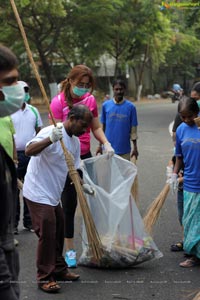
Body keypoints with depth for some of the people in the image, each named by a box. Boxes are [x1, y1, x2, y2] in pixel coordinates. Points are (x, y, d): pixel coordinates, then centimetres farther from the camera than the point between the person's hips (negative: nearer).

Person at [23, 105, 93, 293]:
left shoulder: (75, 142, 9)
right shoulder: (50, 132, -19)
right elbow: (29, 151, -34)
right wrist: (50, 140, -47)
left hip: (53, 195, 9)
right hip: (38, 194, -9)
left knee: (58, 233, 16)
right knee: (47, 235, -7)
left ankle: (58, 270, 30)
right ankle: (44, 277, 5)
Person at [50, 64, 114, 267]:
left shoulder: (90, 100, 3)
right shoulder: (58, 102, -13)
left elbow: (96, 127, 12)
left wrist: (106, 143, -6)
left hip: (85, 156, 5)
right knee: (69, 205, 2)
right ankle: (69, 251, 13)